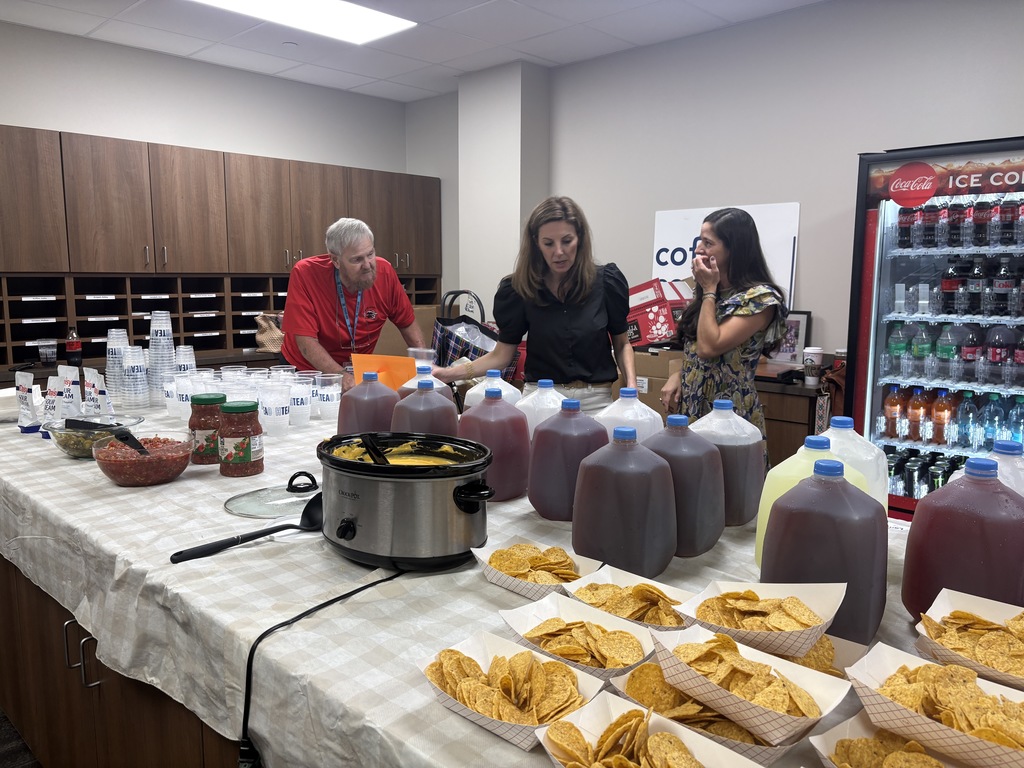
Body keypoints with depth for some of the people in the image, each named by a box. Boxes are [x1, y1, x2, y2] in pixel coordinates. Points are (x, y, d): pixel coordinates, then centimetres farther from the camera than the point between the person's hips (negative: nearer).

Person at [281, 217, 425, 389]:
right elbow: (306, 342, -22)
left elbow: (408, 325, 0)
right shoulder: (305, 273, -22)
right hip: (305, 370, -2)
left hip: (359, 372, 2)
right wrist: (343, 376, -34)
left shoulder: (384, 271, -14)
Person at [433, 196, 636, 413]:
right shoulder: (519, 289, -5)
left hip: (595, 400, 0)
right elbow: (502, 354, 0)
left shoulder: (606, 281, -5)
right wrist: (449, 373, -11)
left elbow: (622, 344, 7)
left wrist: (631, 384, -9)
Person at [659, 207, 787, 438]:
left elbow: (708, 347, -21)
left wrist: (709, 290, -13)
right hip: (690, 409, 7)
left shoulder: (760, 298, -13)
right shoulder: (710, 291, 10)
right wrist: (677, 376, 0)